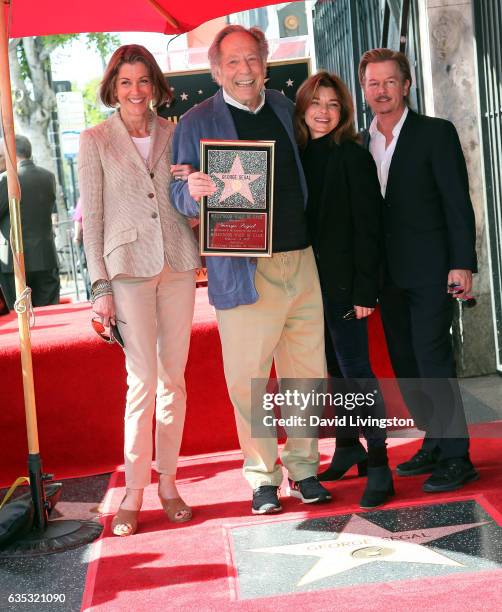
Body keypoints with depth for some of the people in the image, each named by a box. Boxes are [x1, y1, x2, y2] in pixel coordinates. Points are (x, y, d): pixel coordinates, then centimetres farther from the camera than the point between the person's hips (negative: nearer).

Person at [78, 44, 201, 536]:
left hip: (178, 264, 3)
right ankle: (133, 491, 6)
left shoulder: (173, 134, 10)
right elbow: (92, 217, -1)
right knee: (142, 380, -5)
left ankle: (168, 482, 17)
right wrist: (100, 285, -7)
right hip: (128, 267, -3)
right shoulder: (95, 140, 2)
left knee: (173, 377, 6)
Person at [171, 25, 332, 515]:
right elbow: (178, 195, -1)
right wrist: (193, 190, -24)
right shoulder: (196, 122, 0)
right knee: (248, 379, -1)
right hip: (241, 268, -4)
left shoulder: (283, 107, 13)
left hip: (300, 259, 4)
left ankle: (304, 468, 22)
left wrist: (315, 234, 12)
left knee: (307, 371, 8)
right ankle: (262, 477, 14)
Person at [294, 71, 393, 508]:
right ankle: (348, 448, 25)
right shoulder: (295, 155, 9)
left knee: (356, 369, -4)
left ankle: (379, 466, 1)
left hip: (342, 282, -5)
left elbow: (368, 226, -10)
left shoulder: (353, 157, -6)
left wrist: (365, 290, -15)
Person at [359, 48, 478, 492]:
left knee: (433, 360, -8)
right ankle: (434, 445, 21)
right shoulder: (361, 144, 12)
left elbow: (458, 204, -8)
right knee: (405, 365, 9)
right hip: (388, 275, 6)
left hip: (429, 271, -6)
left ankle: (456, 457, 0)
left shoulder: (436, 134, -3)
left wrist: (462, 265, -15)